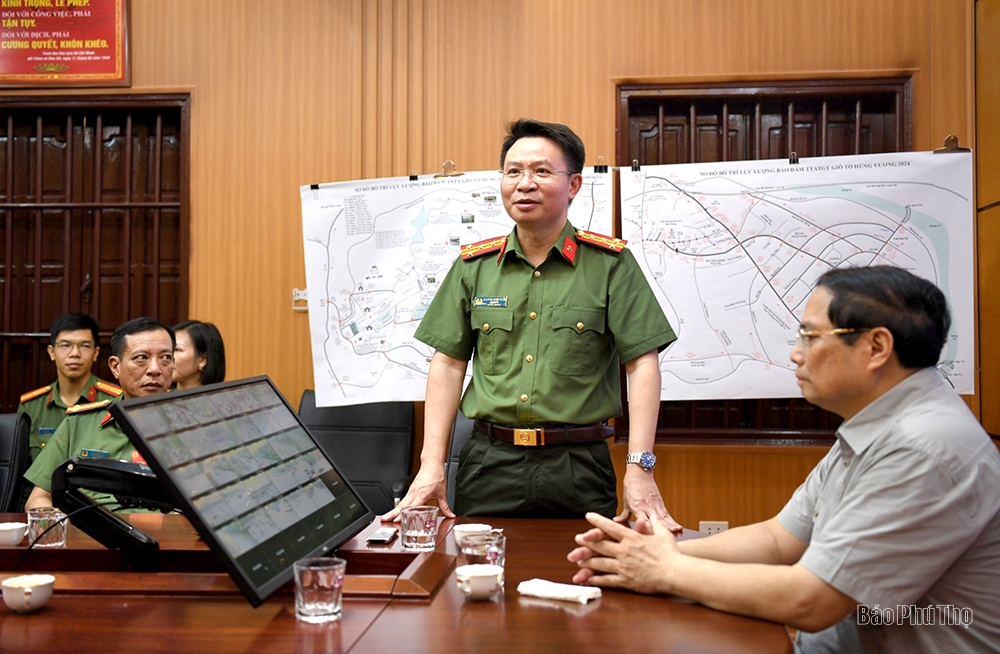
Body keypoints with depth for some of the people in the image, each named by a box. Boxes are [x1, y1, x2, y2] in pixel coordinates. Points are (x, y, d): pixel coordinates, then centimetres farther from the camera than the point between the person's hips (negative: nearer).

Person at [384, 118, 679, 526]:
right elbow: (449, 363, 7)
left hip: (578, 466, -2)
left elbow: (642, 364, -5)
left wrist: (639, 469, -13)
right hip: (489, 462, 2)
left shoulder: (610, 263, -1)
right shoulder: (473, 265, 7)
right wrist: (432, 465, 0)